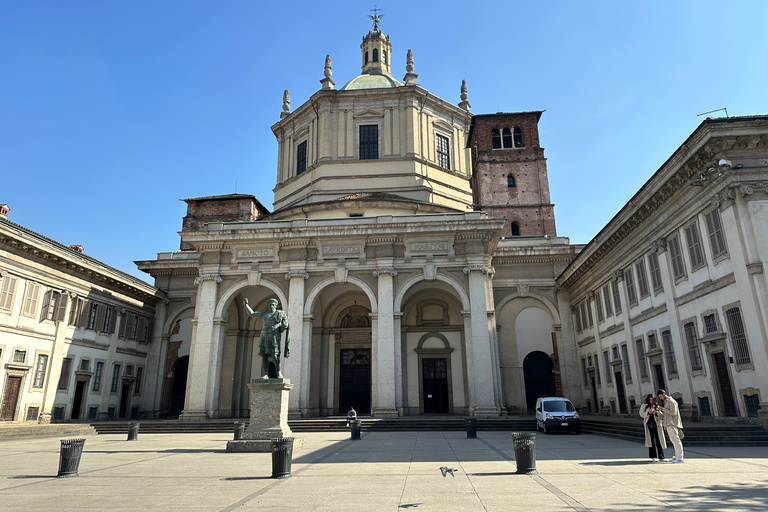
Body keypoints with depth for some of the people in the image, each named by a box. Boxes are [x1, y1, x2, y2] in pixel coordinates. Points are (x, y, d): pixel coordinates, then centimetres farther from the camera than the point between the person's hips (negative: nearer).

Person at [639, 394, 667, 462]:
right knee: (651, 441, -2)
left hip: (656, 425, 2)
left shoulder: (656, 406, 14)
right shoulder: (644, 406, 9)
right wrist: (648, 412, -12)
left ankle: (661, 457, 9)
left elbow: (661, 416, 6)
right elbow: (641, 414, 3)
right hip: (649, 425, -2)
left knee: (659, 440, 1)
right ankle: (654, 457, 2)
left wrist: (656, 412, -13)